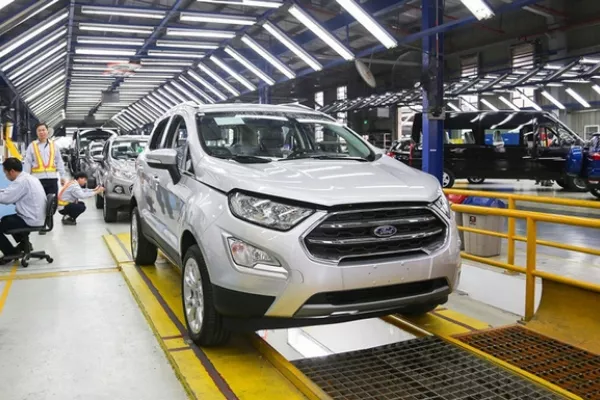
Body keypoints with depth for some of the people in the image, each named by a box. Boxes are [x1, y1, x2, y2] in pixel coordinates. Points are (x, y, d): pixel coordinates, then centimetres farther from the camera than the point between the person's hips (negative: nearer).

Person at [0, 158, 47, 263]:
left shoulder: (21, 181, -21)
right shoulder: (29, 178, 10)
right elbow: (13, 195, 17)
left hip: (30, 221, -10)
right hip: (36, 218, 10)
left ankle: (10, 253, 14)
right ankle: (24, 244, 27)